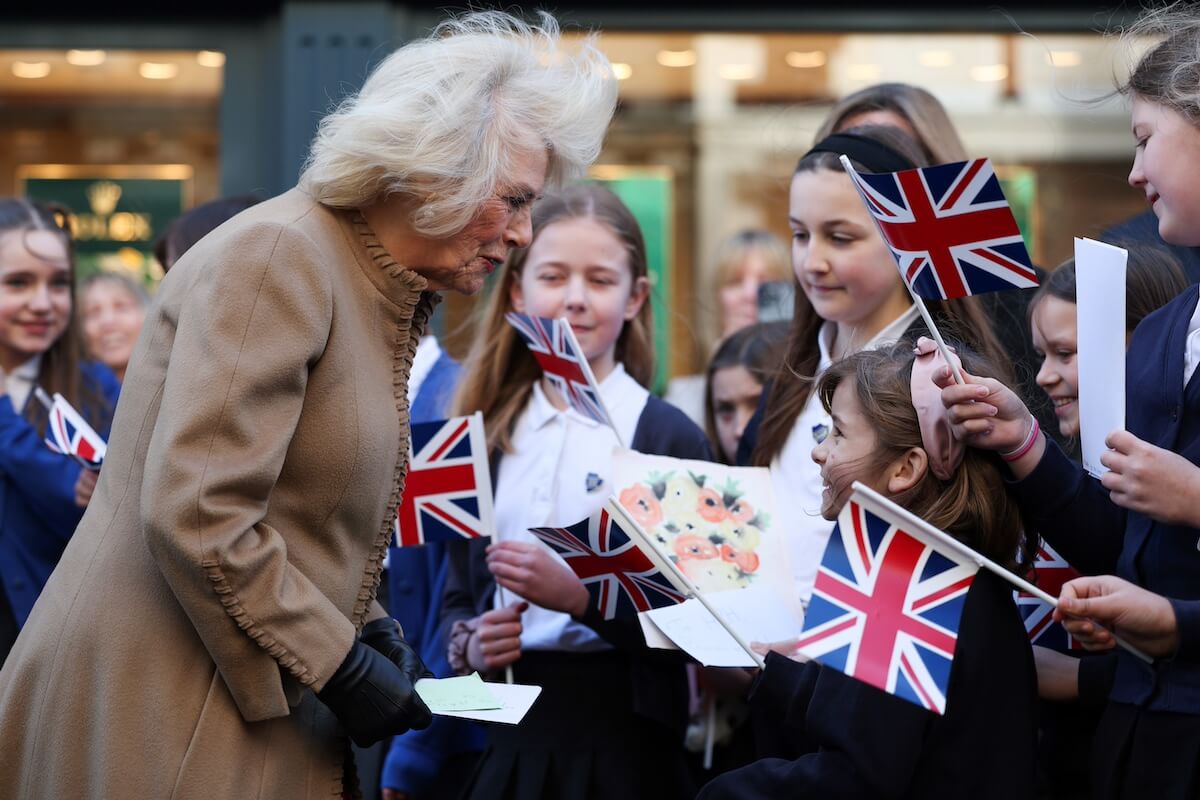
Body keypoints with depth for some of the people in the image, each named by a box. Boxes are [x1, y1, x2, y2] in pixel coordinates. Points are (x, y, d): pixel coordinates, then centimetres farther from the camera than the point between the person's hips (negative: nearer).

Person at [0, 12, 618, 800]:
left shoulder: (386, 293, 13)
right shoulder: (278, 255, -15)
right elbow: (195, 514, -23)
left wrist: (368, 624, 4)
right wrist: (341, 669, -16)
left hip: (256, 710, 9)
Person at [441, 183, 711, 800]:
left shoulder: (667, 437, -5)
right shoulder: (491, 434, 7)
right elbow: (458, 593, 13)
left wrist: (579, 594, -21)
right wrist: (467, 643, -7)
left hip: (621, 732, -3)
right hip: (505, 731, 4)